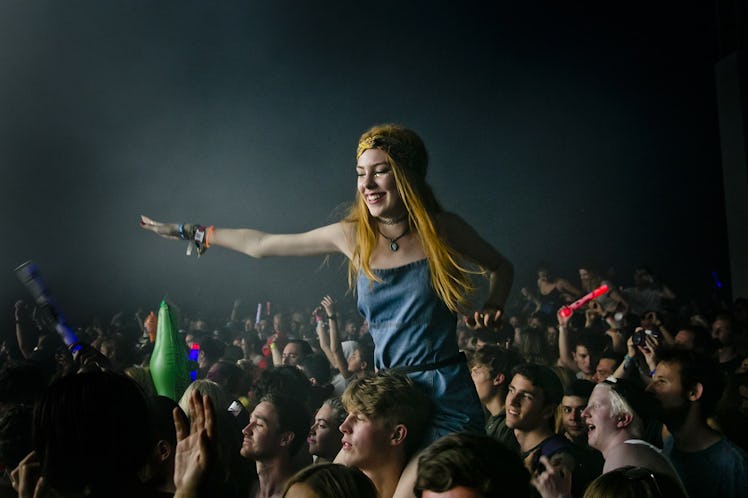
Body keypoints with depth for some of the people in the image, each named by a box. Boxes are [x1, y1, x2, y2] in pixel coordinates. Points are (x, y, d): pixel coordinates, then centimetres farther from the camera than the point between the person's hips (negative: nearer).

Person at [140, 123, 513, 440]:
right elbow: (261, 245, 8)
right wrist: (191, 233, 14)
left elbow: (501, 267, 13)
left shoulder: (441, 228, -5)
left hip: (448, 395, -1)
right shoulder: (353, 235, -2)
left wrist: (492, 306, -7)